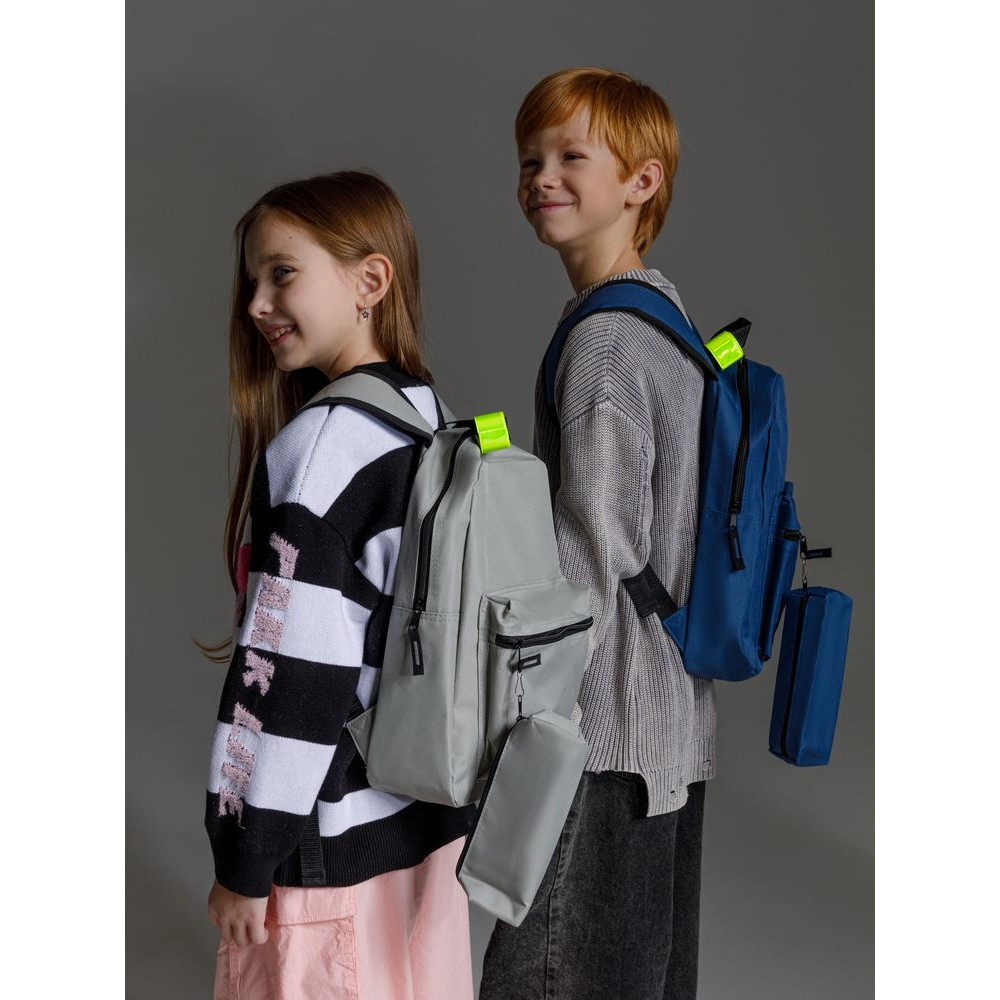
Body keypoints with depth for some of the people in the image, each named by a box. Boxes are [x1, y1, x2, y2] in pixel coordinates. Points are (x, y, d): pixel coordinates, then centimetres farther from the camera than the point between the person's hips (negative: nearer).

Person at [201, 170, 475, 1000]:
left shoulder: (324, 443, -20)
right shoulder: (429, 416, 4)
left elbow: (291, 671, -21)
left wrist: (246, 858, -14)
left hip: (334, 837, -8)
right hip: (429, 816, 8)